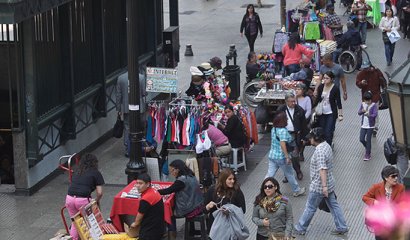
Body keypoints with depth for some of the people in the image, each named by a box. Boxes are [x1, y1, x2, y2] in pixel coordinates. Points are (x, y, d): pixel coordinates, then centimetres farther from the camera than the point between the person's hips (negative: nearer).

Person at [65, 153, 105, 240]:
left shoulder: (76, 171, 21)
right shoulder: (96, 173, 8)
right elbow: (99, 193, 2)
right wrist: (96, 201, 23)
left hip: (69, 198, 5)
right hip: (83, 200, -5)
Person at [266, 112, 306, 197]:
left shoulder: (273, 129, 5)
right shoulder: (283, 131, -21)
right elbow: (283, 144, -30)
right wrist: (287, 157, -31)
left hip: (272, 155, 7)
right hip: (282, 157, -7)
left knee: (269, 174, 8)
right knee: (290, 174, 11)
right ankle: (297, 191, 28)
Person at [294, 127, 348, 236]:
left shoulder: (320, 151, -26)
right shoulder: (326, 146, 6)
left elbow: (322, 169, -33)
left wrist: (324, 186, -37)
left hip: (318, 186, -9)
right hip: (329, 184, 9)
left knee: (310, 208, 5)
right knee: (333, 205, 14)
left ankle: (300, 229, 17)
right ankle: (342, 227, 18)